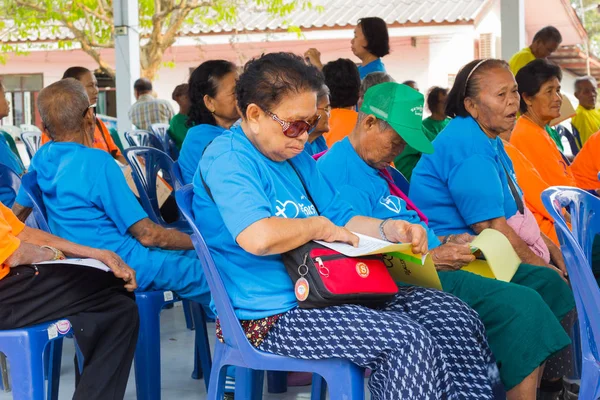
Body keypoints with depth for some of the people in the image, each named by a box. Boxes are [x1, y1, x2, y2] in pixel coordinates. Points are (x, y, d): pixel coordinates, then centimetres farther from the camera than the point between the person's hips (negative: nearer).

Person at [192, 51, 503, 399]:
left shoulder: (296, 156, 16)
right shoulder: (228, 159, -15)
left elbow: (342, 218, 20)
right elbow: (259, 237, -32)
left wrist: (387, 229, -1)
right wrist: (319, 226, -14)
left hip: (327, 289, 10)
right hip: (270, 316, -10)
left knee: (456, 317, -2)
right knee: (409, 341, -26)